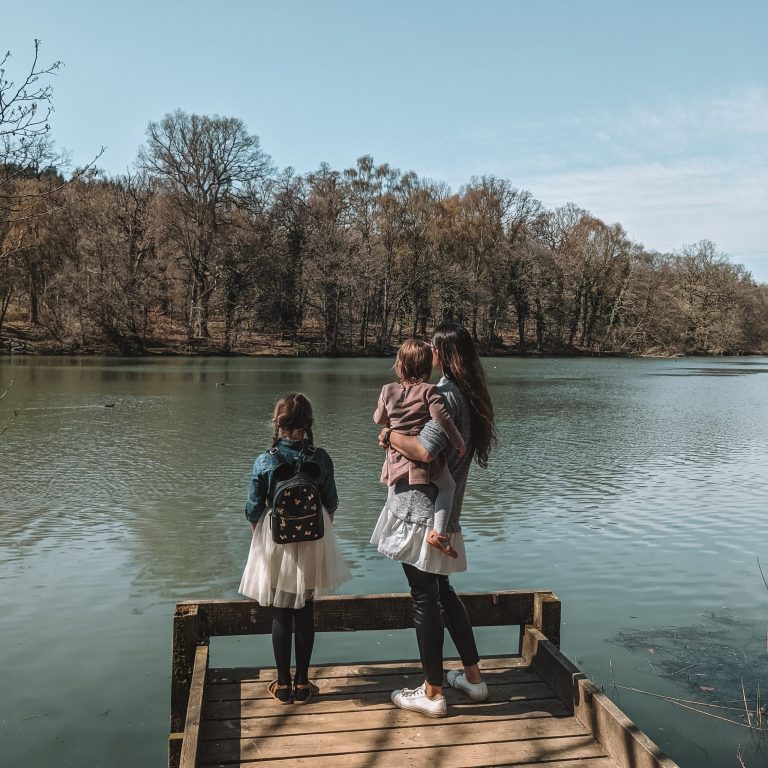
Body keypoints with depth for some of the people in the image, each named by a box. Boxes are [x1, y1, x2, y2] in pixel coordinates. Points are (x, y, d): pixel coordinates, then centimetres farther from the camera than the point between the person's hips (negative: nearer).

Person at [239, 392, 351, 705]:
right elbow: (330, 505, -1)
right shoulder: (321, 458, -10)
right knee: (305, 612, 12)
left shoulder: (264, 461, -14)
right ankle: (302, 684, 22)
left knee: (280, 615, 11)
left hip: (276, 544, -1)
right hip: (313, 542, 1)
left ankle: (283, 684, 21)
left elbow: (254, 510, -7)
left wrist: (261, 541, 10)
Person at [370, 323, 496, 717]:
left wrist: (391, 436, -15)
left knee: (424, 597, 3)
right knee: (442, 592, 22)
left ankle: (432, 693, 17)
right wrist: (398, 436, 8)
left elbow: (425, 451, -32)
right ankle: (473, 676, 32)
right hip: (442, 512, 9)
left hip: (421, 512, -9)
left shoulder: (446, 397, -20)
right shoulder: (470, 397, 8)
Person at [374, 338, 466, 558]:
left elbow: (379, 419, 12)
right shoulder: (429, 391, -11)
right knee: (447, 486, 14)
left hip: (396, 459, 4)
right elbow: (443, 419, -19)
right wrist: (459, 443, -6)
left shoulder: (388, 391, 0)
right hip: (423, 458, -4)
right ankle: (438, 532, 0)